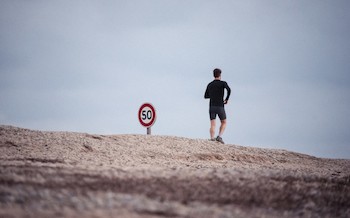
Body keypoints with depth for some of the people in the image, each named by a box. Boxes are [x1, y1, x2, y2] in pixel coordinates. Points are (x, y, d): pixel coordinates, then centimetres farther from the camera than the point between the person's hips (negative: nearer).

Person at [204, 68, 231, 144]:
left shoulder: (209, 85, 12)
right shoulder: (223, 83, -1)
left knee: (213, 124, -1)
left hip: (212, 107, 3)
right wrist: (226, 99, -7)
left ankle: (212, 139, -19)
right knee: (224, 123, 13)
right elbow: (229, 90, -22)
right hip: (220, 107, -3)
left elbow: (205, 96, 22)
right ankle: (219, 137, -8)